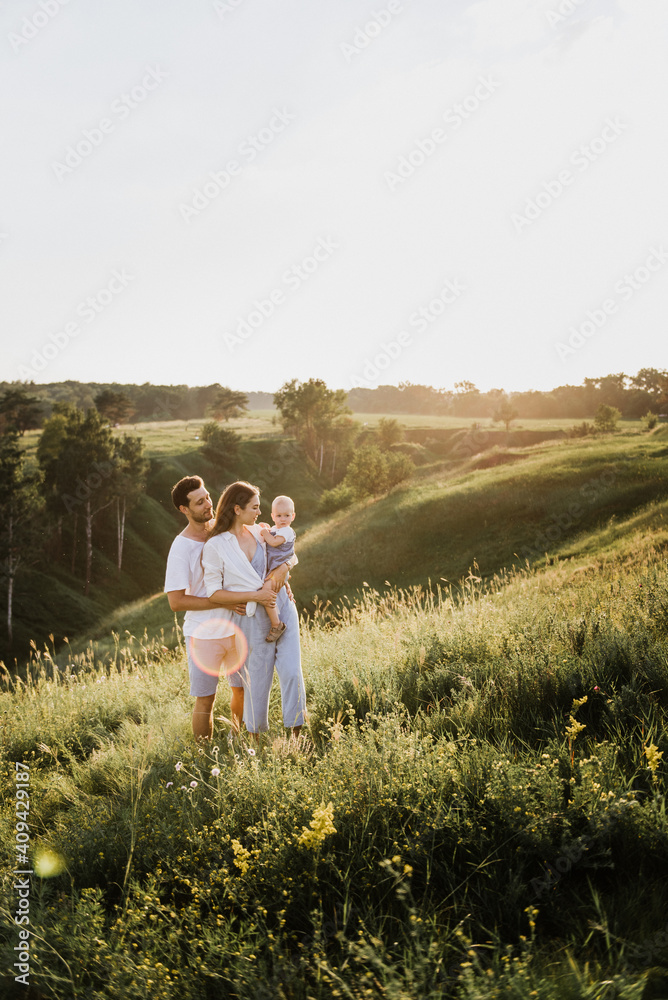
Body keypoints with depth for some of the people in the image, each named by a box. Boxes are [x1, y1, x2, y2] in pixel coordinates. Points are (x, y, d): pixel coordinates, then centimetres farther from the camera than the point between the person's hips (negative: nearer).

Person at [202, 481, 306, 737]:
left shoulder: (259, 532, 7)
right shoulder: (215, 546, -8)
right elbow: (214, 593, -10)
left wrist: (282, 569, -3)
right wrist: (254, 596, -17)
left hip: (282, 607, 4)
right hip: (252, 618, -4)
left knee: (292, 672, -4)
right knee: (258, 680, 6)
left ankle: (297, 733, 4)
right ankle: (255, 736, 26)